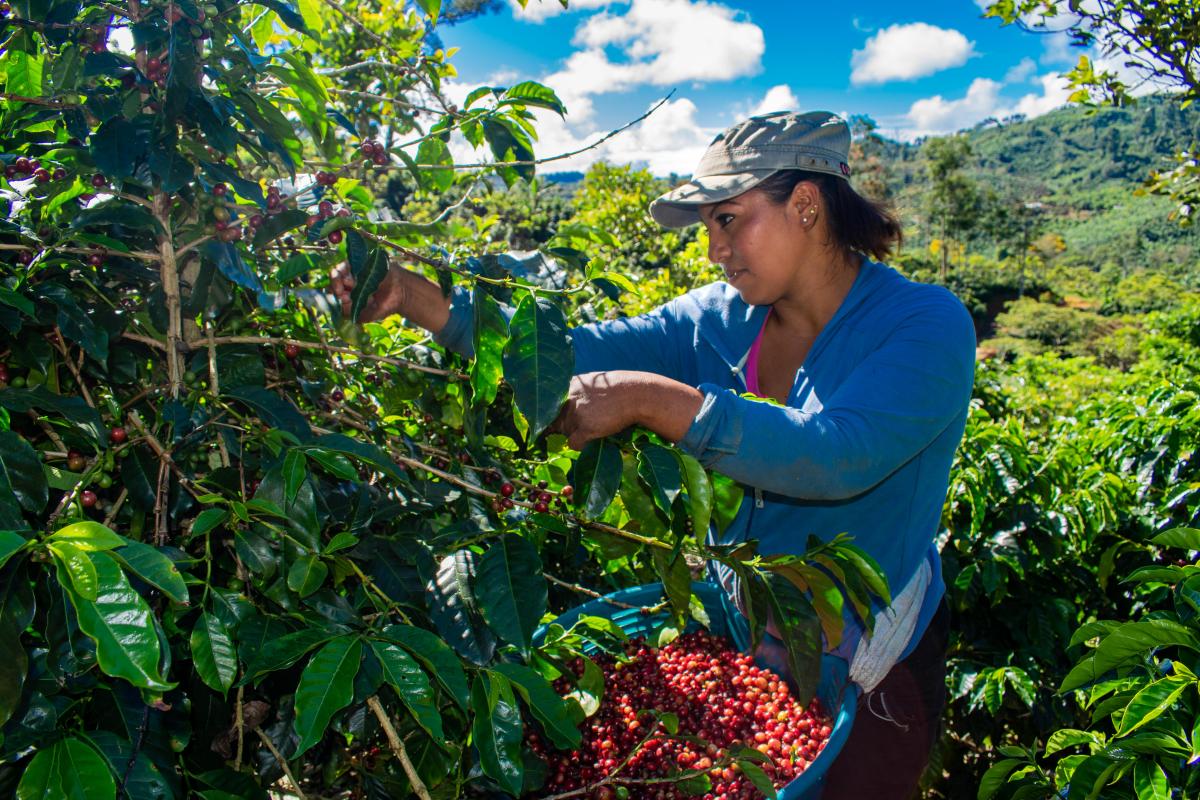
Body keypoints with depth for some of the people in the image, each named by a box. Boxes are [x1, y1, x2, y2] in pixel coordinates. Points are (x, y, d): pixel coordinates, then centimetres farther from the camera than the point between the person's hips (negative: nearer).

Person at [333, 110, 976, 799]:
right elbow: (578, 353, -11)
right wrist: (415, 297, -20)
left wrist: (646, 400, -37)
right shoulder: (720, 321, -3)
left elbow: (836, 455, -35)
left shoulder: (928, 326, -18)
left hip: (865, 671, -4)